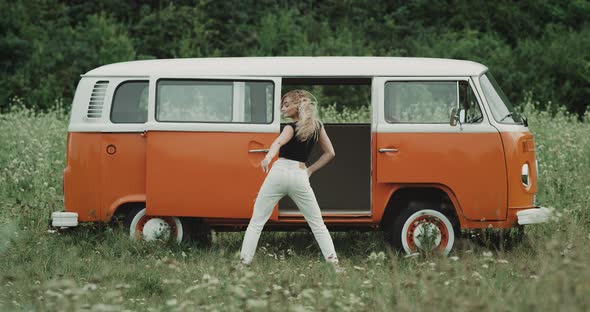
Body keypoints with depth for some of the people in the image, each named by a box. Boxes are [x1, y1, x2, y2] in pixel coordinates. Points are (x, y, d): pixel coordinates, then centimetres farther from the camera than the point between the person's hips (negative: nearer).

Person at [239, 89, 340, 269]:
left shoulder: (291, 128, 0)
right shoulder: (317, 126, 14)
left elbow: (279, 142, -21)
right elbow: (330, 153, 19)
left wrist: (268, 157, -40)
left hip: (280, 172, -3)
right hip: (300, 175, 3)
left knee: (256, 222, 3)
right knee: (317, 224, 11)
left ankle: (244, 262, -4)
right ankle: (334, 263, -3)